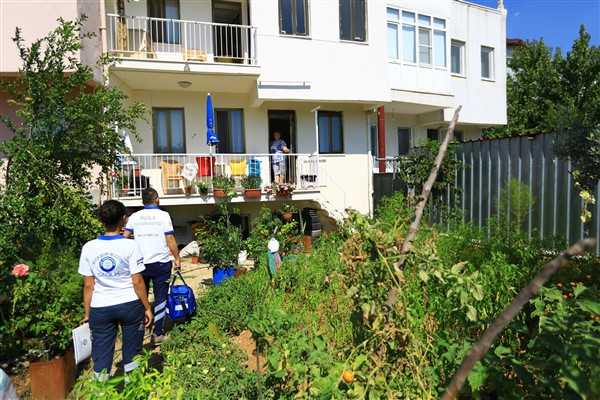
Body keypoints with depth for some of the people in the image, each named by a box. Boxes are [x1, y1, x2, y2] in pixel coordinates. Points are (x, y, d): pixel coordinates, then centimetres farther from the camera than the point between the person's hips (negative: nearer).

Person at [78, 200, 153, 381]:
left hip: (100, 310, 2)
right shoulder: (130, 246, -14)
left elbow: (88, 285, -1)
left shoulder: (88, 247, -4)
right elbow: (137, 282, -12)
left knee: (101, 357, 14)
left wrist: (88, 313, 10)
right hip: (130, 306, -2)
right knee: (132, 354, 15)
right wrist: (148, 307, -2)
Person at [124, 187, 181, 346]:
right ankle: (157, 333, 9)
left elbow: (125, 237, 3)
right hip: (161, 263, -3)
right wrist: (177, 258, -1)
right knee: (160, 297, 7)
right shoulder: (163, 215, -7)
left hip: (140, 264, 3)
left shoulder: (134, 217, 2)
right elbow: (170, 239, -10)